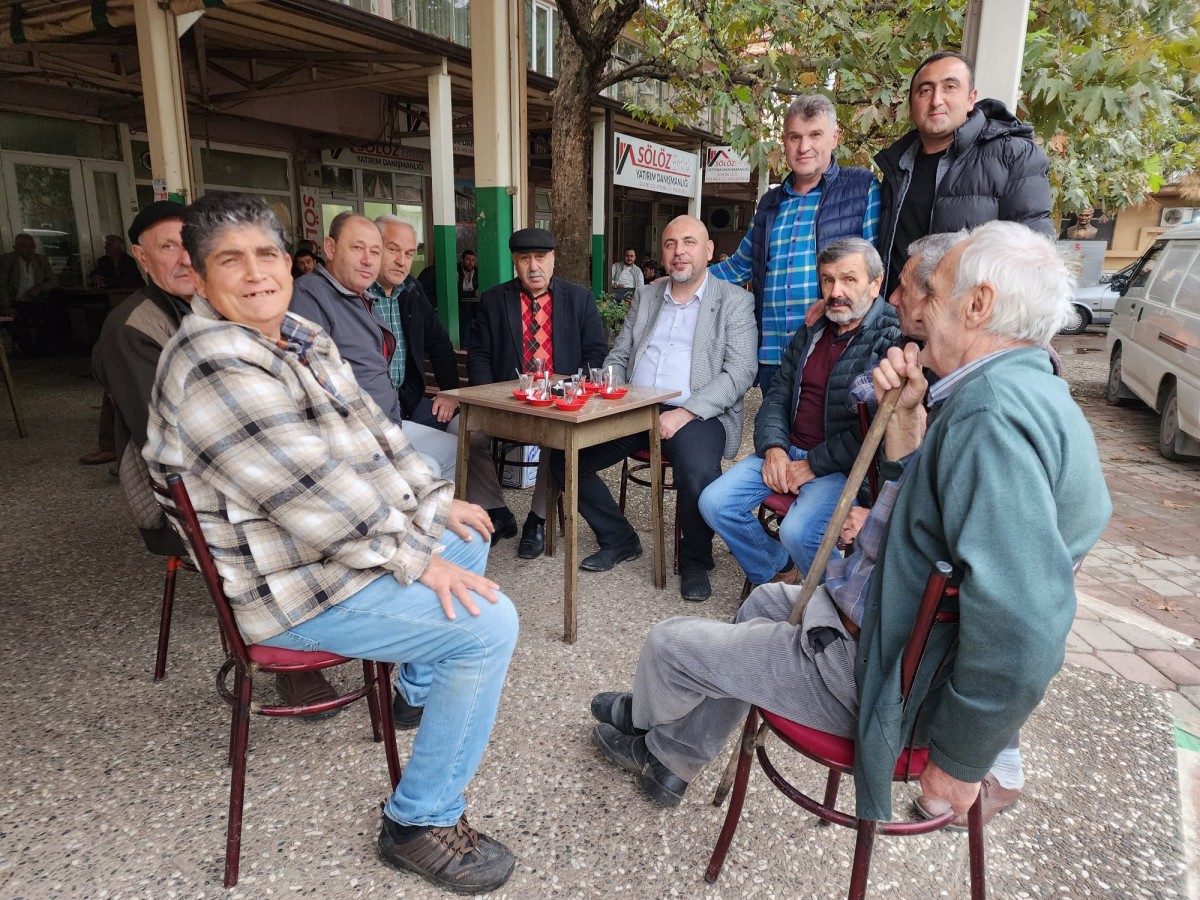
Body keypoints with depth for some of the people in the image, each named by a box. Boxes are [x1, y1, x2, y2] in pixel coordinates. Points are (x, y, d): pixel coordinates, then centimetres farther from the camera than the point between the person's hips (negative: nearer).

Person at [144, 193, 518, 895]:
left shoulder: (301, 336, 7)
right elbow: (314, 493, -29)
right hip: (299, 586, -10)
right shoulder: (215, 367, -24)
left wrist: (437, 500, 6)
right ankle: (421, 822, -1)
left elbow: (373, 426, 11)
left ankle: (422, 685, 40)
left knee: (471, 534, 25)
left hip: (350, 535, 10)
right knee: (489, 624, -19)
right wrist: (415, 558, -23)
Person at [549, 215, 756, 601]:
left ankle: (695, 560, -4)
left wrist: (685, 413, -20)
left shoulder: (735, 301, 4)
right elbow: (618, 357, 19)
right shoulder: (645, 297, 19)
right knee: (564, 456, -10)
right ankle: (619, 540, 10)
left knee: (698, 474, -35)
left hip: (697, 413, -5)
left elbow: (740, 373, -7)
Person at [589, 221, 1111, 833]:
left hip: (886, 676, -10)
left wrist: (958, 763, -23)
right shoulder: (1024, 391, 4)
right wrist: (903, 416, -3)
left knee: (670, 643, 4)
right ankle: (670, 759, 44)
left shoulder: (993, 409, -31)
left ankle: (643, 717, 42)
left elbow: (1021, 635, -38)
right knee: (766, 601, 29)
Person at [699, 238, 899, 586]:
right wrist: (773, 447, -3)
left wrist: (814, 465, -16)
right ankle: (781, 572, 15)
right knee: (714, 503, -7)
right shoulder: (812, 330, 12)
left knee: (798, 531, -30)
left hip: (845, 466, -7)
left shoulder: (892, 339, -12)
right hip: (787, 450, 7)